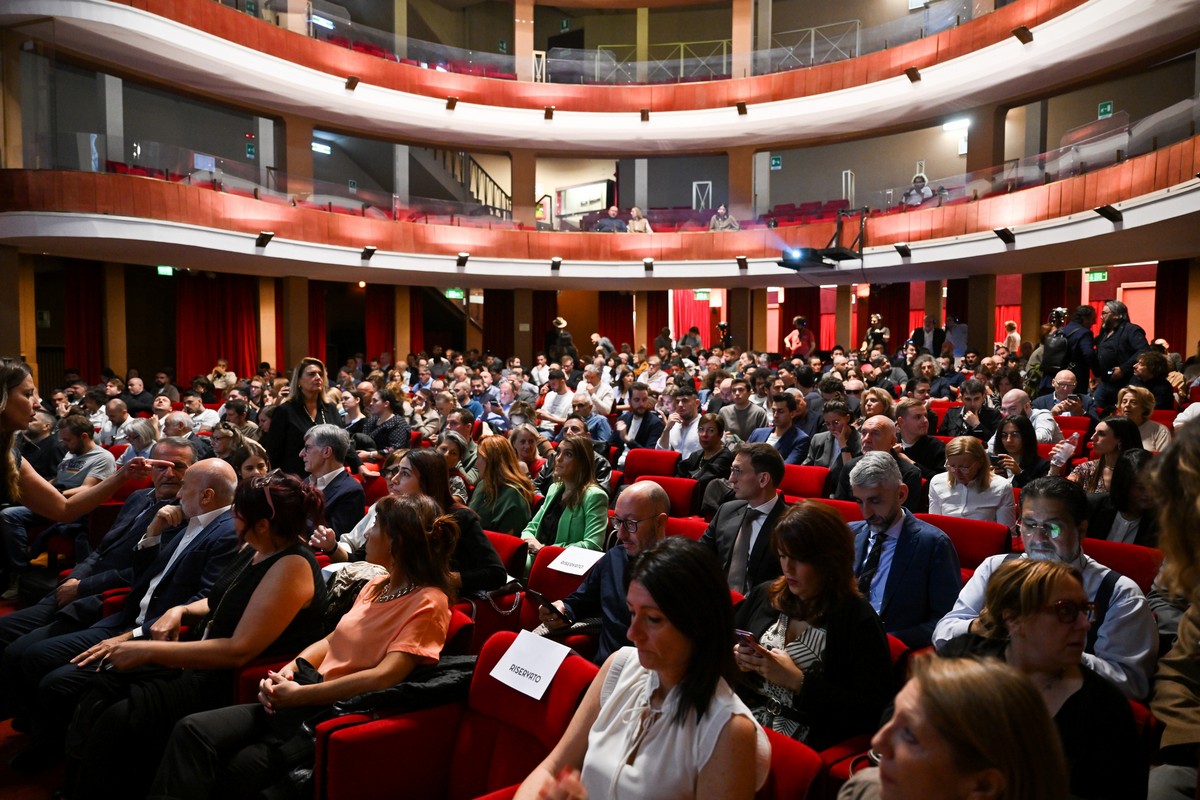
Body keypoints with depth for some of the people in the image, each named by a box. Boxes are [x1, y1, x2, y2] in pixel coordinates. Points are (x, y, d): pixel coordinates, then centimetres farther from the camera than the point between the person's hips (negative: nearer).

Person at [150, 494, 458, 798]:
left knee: (231, 772, -21)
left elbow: (385, 676, -22)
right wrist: (286, 672, -2)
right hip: (308, 702, 8)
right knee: (192, 730, -11)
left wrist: (299, 695, -19)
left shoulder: (428, 602, -12)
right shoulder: (376, 585, 15)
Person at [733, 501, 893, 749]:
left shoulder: (858, 620, -7)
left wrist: (797, 680, -15)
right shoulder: (764, 595, 10)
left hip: (805, 745, -6)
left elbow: (872, 711, -11)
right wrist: (734, 657, -2)